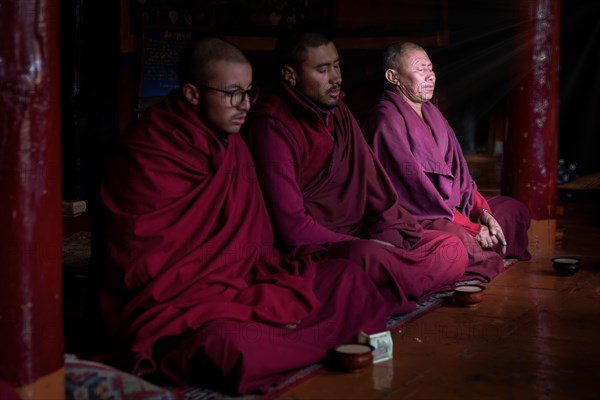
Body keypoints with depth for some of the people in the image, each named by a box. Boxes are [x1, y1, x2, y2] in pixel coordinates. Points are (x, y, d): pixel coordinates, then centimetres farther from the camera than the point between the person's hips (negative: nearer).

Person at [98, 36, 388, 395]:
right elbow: (154, 274, -18)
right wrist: (264, 304, -20)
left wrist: (269, 296, -9)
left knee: (347, 278, 0)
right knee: (237, 347, -37)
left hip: (242, 289, 8)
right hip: (175, 307, -7)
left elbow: (255, 243, 13)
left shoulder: (232, 145, 8)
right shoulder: (147, 155, -14)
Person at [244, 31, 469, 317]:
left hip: (358, 239, 9)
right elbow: (291, 226, -19)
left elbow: (369, 176, 14)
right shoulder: (272, 125, -13)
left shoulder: (337, 109, 13)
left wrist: (391, 231, -3)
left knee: (452, 249, -3)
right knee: (368, 260, -39)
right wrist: (365, 245, -15)